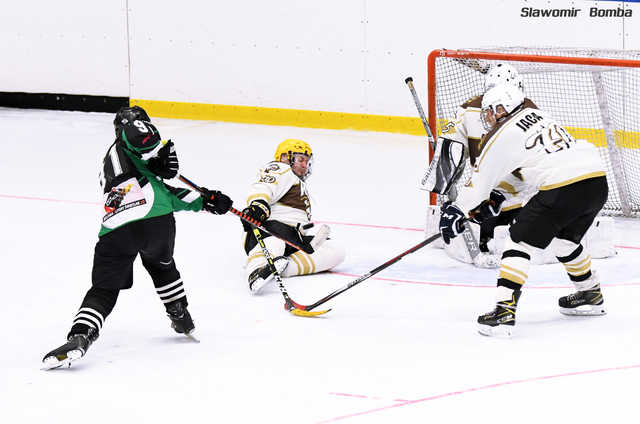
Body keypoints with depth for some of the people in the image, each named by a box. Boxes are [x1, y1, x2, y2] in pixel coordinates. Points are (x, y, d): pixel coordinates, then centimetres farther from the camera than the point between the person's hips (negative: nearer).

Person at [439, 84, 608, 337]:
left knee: (520, 242, -1)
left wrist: (456, 211, 19)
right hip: (598, 182, 8)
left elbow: (480, 179, 8)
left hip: (563, 189, -8)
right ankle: (591, 296, 44)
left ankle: (504, 311, -12)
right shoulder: (536, 114, 23)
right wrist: (496, 197, 34)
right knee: (564, 239, 31)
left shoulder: (501, 137, 1)